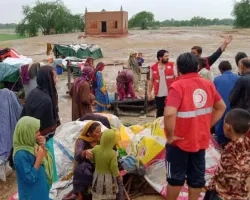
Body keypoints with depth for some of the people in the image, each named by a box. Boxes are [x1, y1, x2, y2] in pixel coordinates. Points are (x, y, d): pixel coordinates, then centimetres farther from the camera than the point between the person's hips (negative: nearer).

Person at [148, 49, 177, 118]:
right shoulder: (153, 68, 0)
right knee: (159, 112, 12)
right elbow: (151, 81, 8)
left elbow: (176, 77, -1)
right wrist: (149, 92, 6)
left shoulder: (172, 65, -2)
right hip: (159, 94, 1)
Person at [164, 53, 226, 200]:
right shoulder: (208, 84, -1)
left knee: (176, 177, 13)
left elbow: (169, 114, -33)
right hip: (201, 140, 5)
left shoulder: (178, 86, -21)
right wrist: (208, 126, 9)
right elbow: (221, 107, 10)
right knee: (197, 176, 18)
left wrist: (170, 136, -19)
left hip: (180, 141, -5)